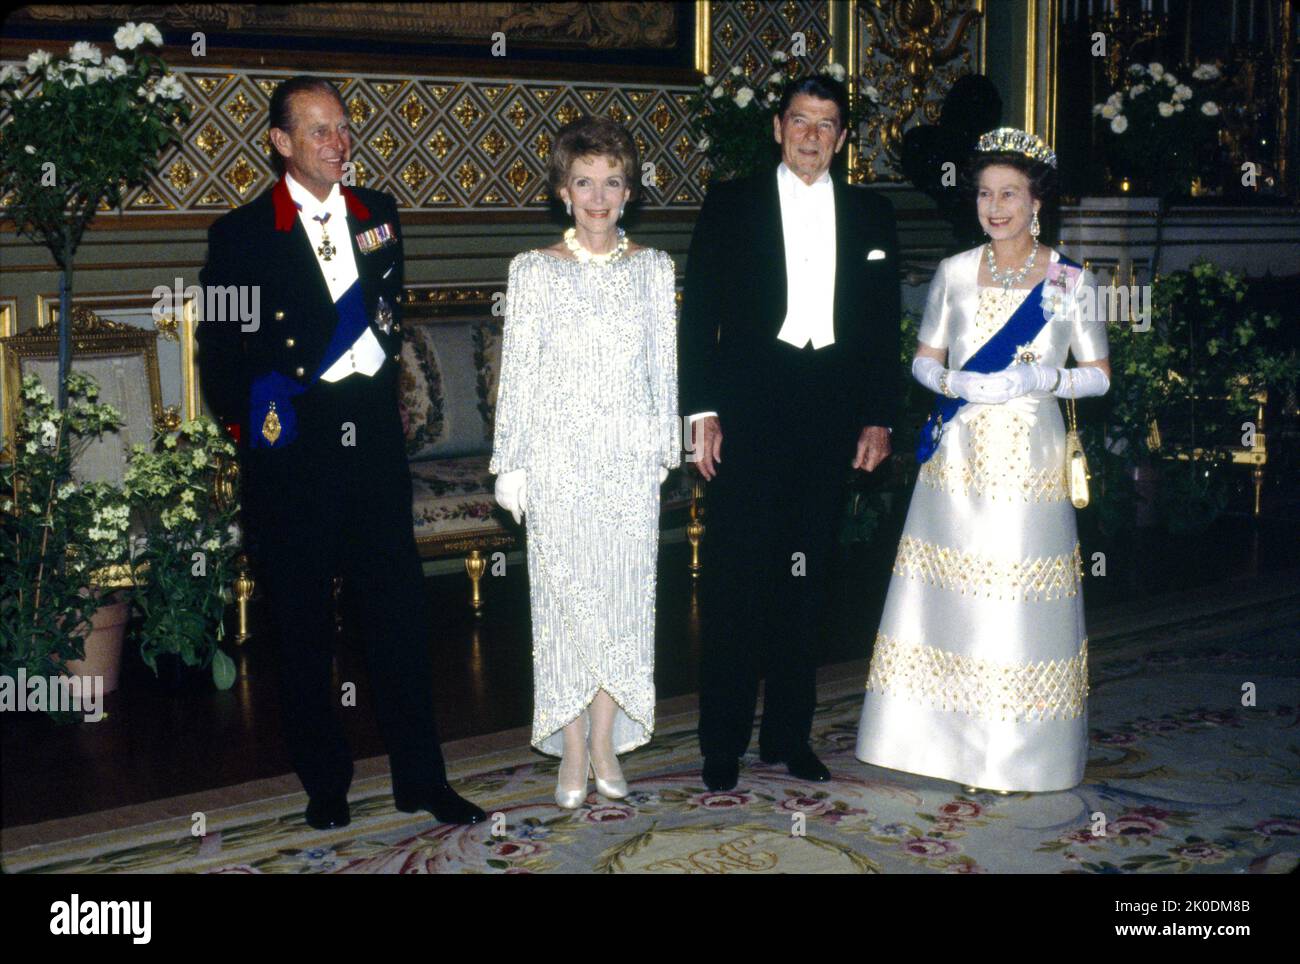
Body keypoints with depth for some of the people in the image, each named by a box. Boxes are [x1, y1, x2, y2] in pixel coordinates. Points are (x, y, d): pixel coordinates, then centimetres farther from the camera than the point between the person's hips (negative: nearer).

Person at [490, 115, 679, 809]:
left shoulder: (652, 268, 6)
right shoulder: (534, 270, 0)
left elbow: (664, 366, 9)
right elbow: (517, 370, 0)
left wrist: (664, 450, 8)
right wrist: (511, 465, -2)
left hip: (630, 455, 2)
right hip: (559, 456, -2)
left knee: (624, 594, 3)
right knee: (563, 594, 0)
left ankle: (605, 741, 14)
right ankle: (573, 751, 9)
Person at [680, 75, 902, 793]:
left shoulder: (871, 214, 12)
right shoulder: (730, 205, 5)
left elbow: (884, 324, 12)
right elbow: (699, 312, 1)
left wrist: (878, 418, 6)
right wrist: (702, 410, -6)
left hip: (830, 415, 3)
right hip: (748, 411, -2)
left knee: (805, 583, 9)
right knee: (734, 579, -2)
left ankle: (789, 734, 20)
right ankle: (723, 743, 8)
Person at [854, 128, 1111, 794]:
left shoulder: (1070, 281, 1)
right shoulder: (954, 272, 7)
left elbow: (1099, 376, 4)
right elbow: (924, 359, 11)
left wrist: (1042, 378, -14)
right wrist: (959, 383, -10)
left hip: (1029, 457, -2)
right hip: (958, 454, 2)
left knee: (1019, 599, -2)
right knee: (949, 593, 2)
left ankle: (1014, 752, 11)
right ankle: (951, 737, 16)